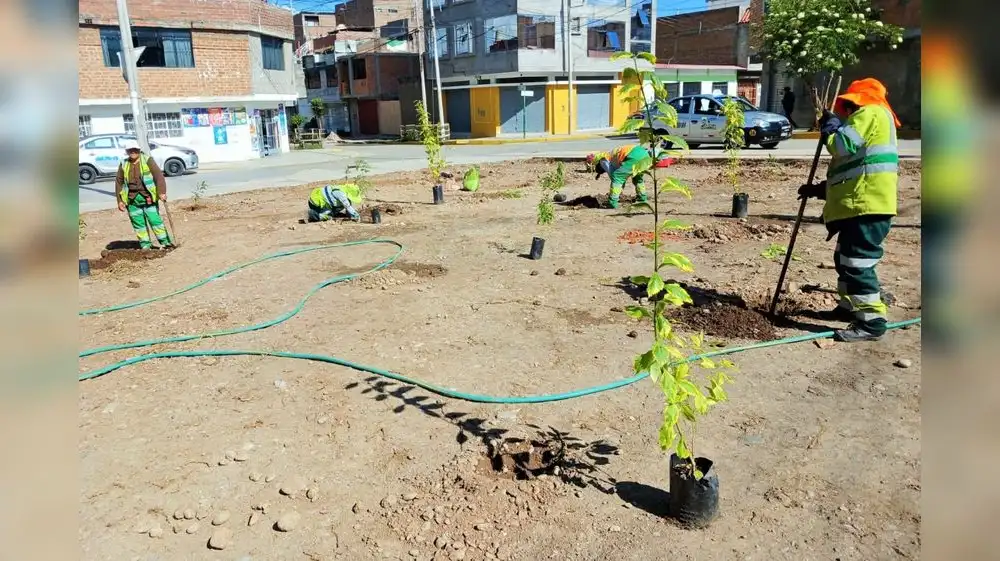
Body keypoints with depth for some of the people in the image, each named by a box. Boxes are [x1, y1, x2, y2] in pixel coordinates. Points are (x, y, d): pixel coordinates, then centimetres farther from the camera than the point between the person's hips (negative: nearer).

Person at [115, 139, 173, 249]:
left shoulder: (147, 160, 0)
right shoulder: (123, 165, 9)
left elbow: (158, 175, -8)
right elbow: (119, 182, 14)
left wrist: (161, 192, -18)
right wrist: (120, 200, 9)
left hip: (148, 197, -4)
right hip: (132, 199, 4)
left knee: (155, 219, -7)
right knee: (138, 223, 6)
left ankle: (165, 242, 1)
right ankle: (145, 245, 13)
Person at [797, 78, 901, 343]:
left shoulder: (870, 113, -5)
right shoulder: (868, 118, 29)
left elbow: (844, 145, -19)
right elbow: (853, 170, 31)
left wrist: (830, 125, 0)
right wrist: (819, 189, 25)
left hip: (867, 205, -11)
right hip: (858, 204, 11)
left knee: (858, 263, -12)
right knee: (846, 259, 21)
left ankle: (871, 322, -9)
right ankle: (850, 307, 33)